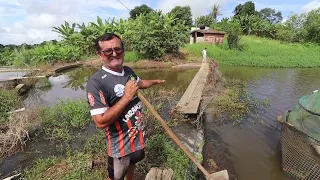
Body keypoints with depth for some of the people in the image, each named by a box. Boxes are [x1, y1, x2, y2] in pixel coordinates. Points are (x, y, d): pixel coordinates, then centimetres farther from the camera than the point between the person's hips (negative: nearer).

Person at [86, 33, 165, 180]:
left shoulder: (128, 71, -5)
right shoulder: (96, 82, -27)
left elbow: (141, 83, 18)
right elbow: (100, 122, -30)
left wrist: (156, 81, 34)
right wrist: (126, 97, -31)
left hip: (138, 135, 7)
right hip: (120, 143, -6)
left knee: (132, 163, 34)